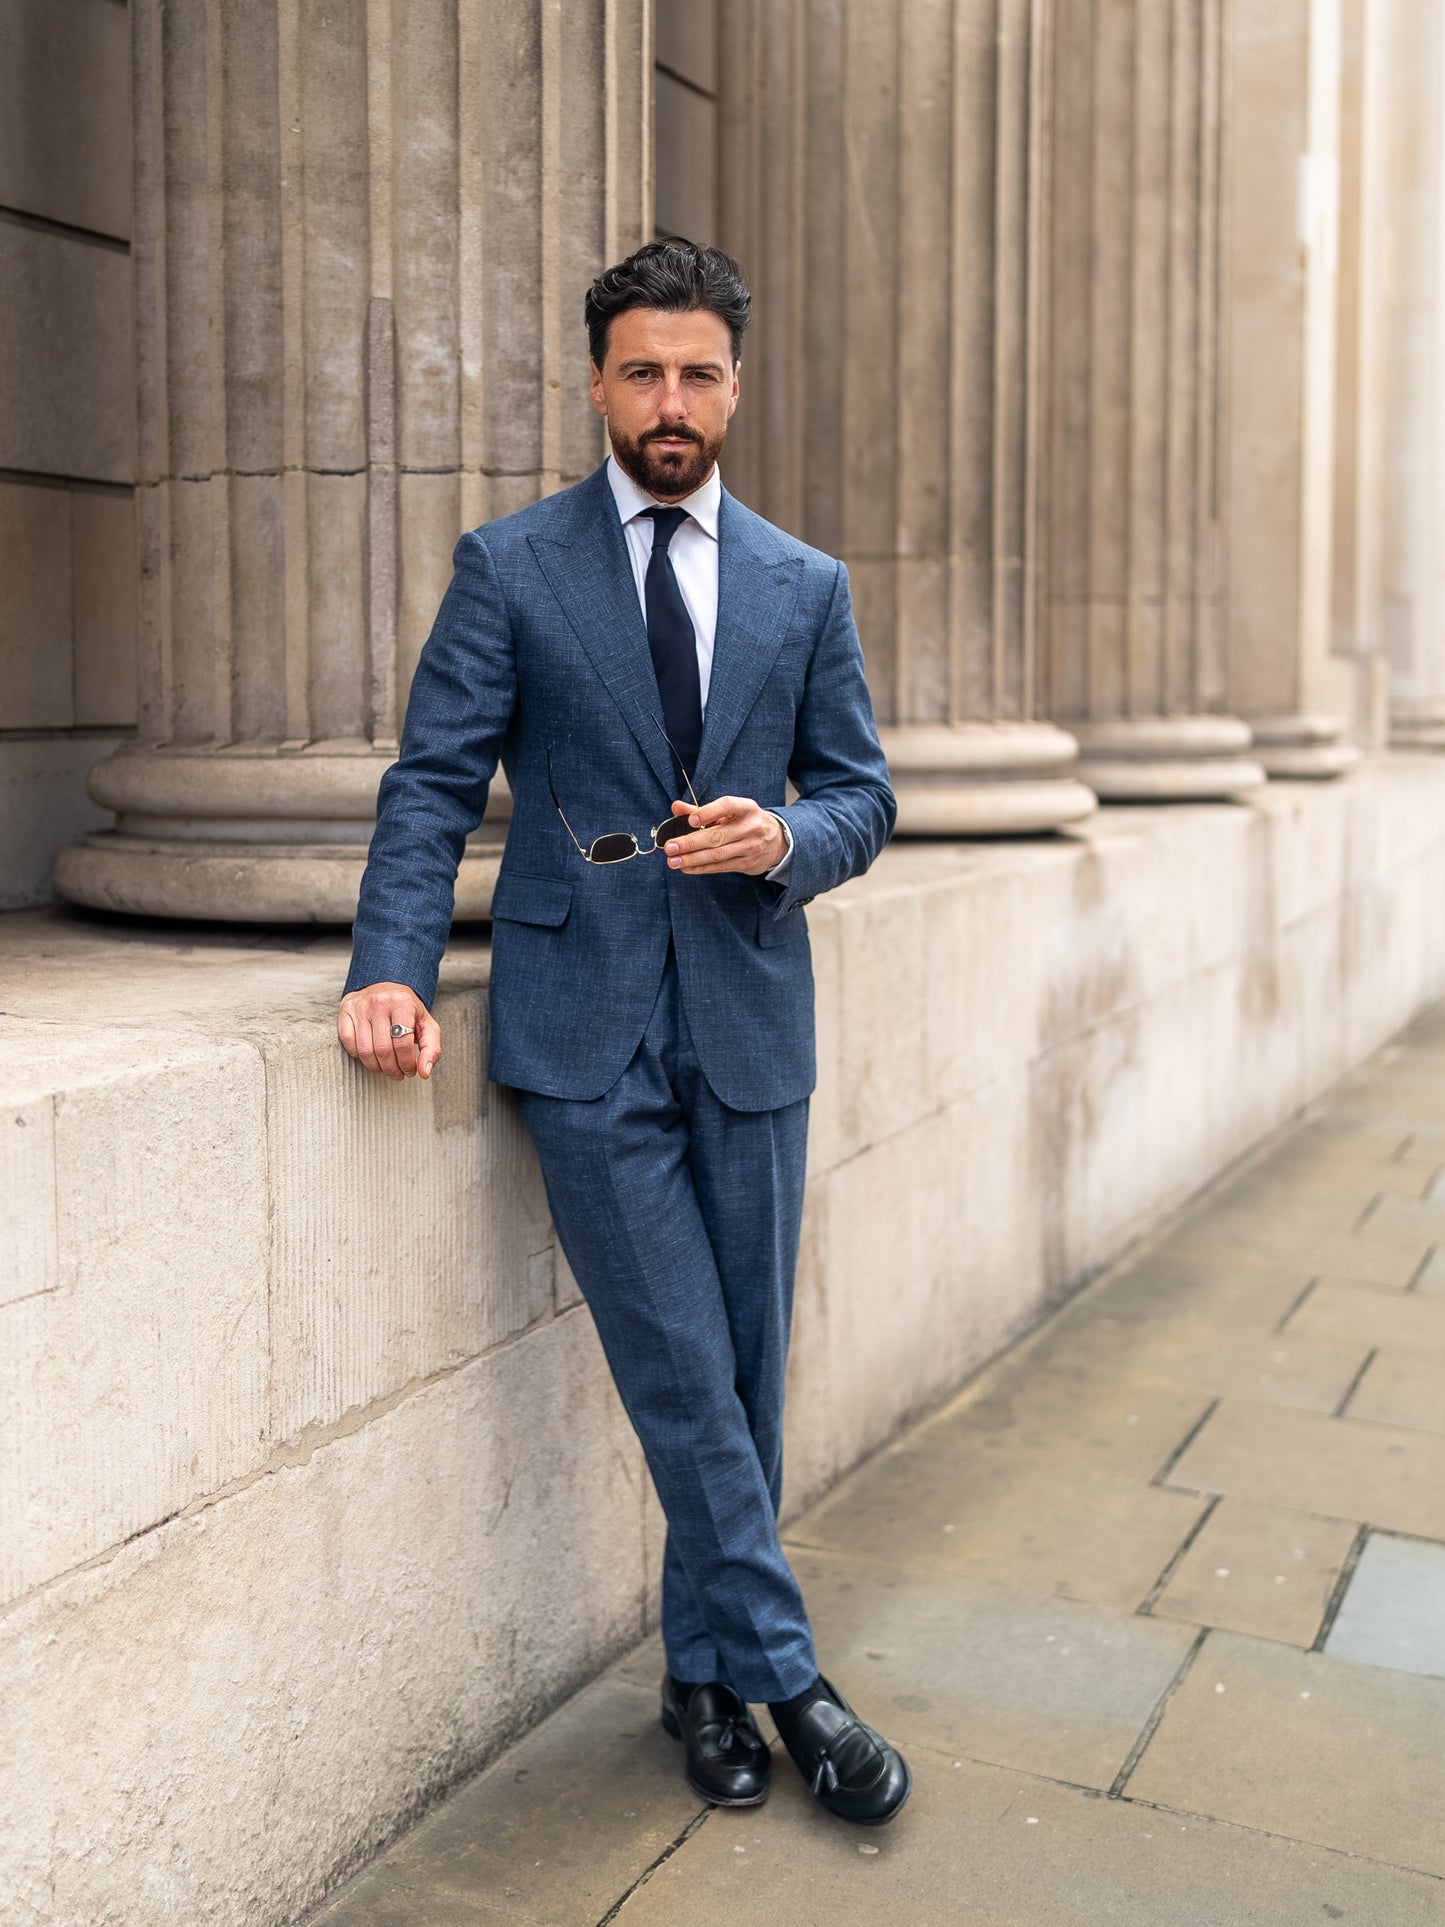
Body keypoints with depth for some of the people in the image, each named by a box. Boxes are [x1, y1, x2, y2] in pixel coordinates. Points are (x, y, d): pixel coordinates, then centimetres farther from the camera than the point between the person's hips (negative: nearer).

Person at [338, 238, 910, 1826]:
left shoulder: (806, 588, 10)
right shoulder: (508, 566, 3)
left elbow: (862, 798, 12)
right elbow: (433, 783, -1)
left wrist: (784, 838, -11)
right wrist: (392, 967, -16)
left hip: (749, 1023, 3)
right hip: (585, 1032, -3)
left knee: (746, 1371, 10)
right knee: (684, 1379, -2)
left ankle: (705, 1671, 30)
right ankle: (781, 1674, 17)